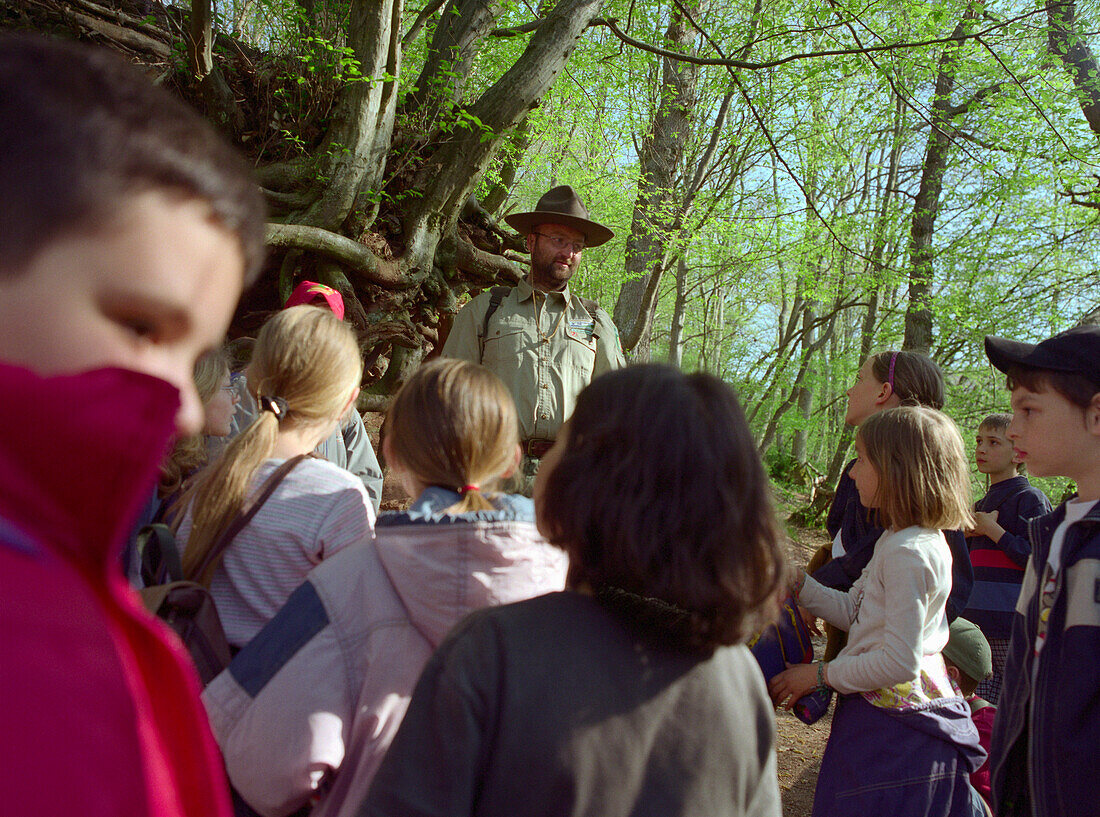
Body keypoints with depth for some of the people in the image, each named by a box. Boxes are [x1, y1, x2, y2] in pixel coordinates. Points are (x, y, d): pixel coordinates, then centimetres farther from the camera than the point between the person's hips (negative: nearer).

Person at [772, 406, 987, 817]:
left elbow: (900, 661, -24)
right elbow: (852, 611, 14)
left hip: (893, 722, -9)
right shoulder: (900, 540, 8)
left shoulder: (908, 552, -23)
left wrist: (818, 674, -15)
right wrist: (795, 581, 4)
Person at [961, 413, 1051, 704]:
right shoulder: (982, 505, 19)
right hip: (979, 626, 7)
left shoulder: (1031, 499, -5)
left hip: (1015, 628, -7)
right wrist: (970, 532, 5)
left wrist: (992, 530, -12)